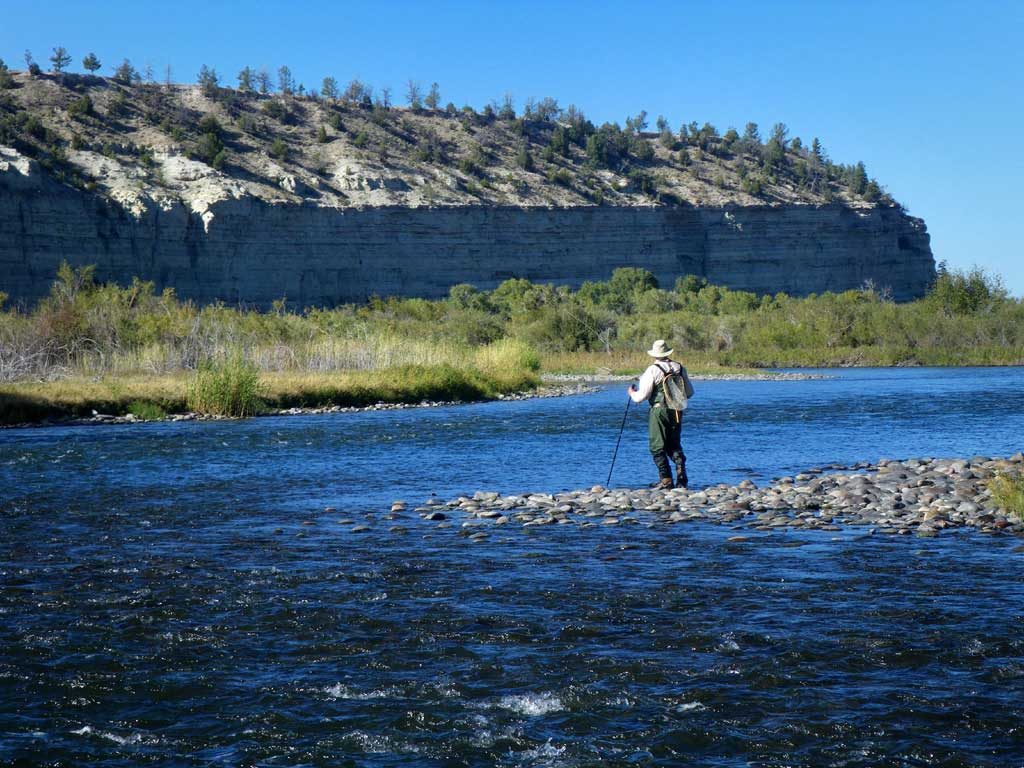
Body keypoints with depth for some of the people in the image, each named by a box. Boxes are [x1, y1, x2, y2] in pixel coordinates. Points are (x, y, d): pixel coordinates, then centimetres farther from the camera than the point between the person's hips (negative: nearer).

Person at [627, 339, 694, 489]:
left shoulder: (653, 370, -10)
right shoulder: (679, 368, 5)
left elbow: (641, 396, -10)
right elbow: (690, 392, 12)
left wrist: (632, 393, 11)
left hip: (659, 411, -5)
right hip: (677, 413, 5)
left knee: (658, 447, 3)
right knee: (674, 445, 17)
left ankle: (666, 480, -3)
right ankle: (681, 474, 0)